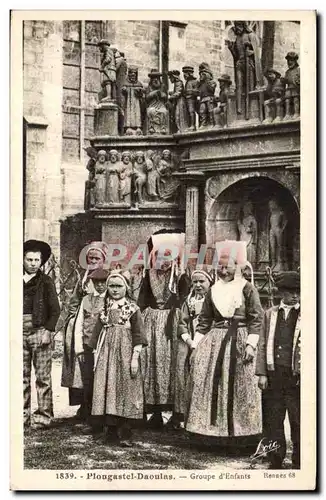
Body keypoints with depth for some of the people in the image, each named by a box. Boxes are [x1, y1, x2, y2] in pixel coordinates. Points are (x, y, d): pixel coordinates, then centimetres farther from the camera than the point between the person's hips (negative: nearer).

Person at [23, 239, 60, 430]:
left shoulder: (46, 282, 4)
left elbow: (55, 309, 1)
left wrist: (48, 330, -9)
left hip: (40, 333, -3)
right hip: (19, 334, 3)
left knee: (43, 377, -2)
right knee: (22, 377, 4)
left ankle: (43, 417, 1)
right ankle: (23, 416, 9)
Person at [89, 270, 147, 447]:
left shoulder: (133, 309, 0)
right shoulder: (104, 309, 12)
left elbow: (138, 336, -3)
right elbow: (97, 335, 14)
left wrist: (135, 358, -10)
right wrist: (96, 356, 8)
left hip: (125, 354, -4)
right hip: (106, 355, 4)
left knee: (125, 390, -4)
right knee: (107, 390, 2)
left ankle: (125, 434, -1)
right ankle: (111, 430, 11)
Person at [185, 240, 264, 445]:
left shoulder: (247, 288, -1)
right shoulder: (214, 290, 13)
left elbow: (257, 318, -5)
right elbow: (204, 320, 15)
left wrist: (251, 344, -13)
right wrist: (196, 344, 8)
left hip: (239, 340, -4)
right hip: (215, 340, 4)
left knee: (239, 387, -3)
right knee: (213, 384, -2)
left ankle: (242, 434, 6)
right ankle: (220, 431, 7)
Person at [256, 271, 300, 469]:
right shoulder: (270, 314, 11)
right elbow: (263, 345, 9)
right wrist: (262, 373, 1)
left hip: (296, 376, -2)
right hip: (273, 375, 2)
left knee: (298, 422, 3)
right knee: (273, 420, 8)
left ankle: (299, 463, 14)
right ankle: (276, 461, 19)